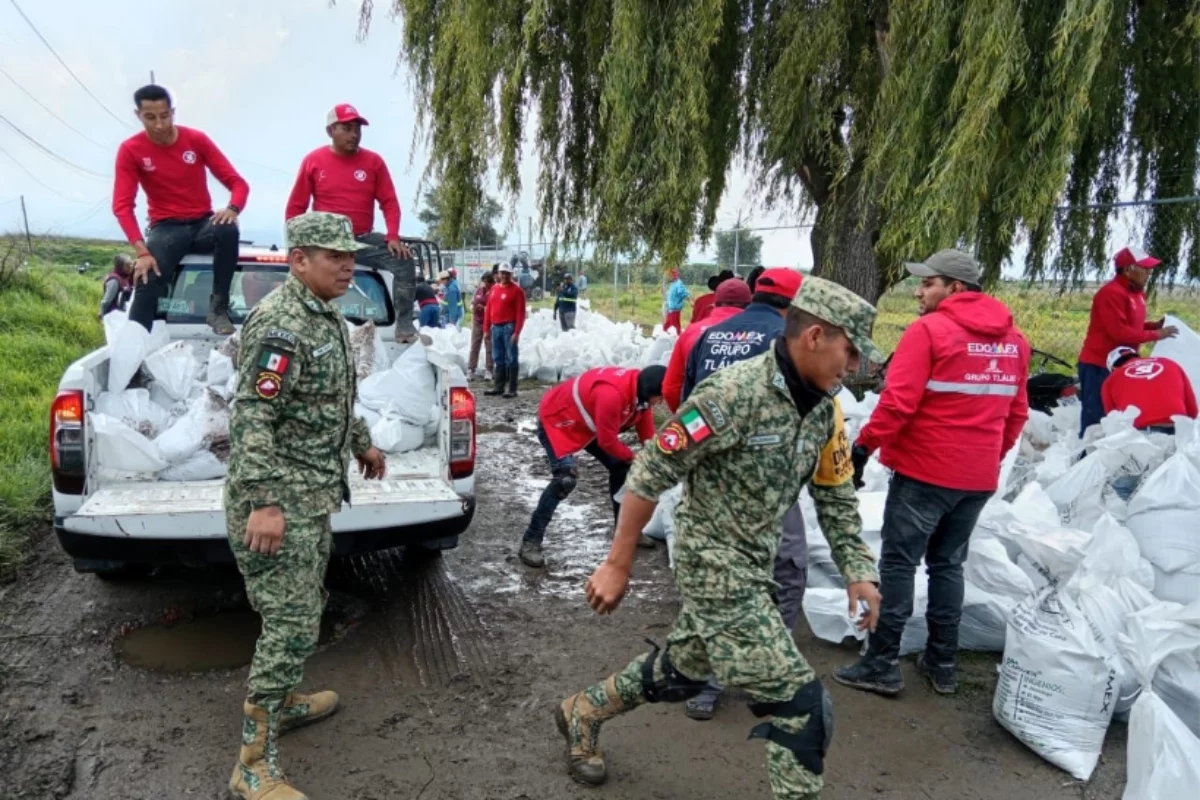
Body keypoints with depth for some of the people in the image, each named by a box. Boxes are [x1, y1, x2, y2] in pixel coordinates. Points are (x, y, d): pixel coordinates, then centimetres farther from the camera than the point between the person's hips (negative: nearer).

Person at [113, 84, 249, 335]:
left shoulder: (196, 139, -2)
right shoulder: (130, 150, -4)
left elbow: (238, 183, -3)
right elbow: (122, 206, -11)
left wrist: (233, 209, -28)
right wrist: (142, 252, -26)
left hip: (203, 224, 1)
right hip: (166, 228, -1)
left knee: (228, 230, -35)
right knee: (149, 281, -27)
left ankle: (218, 308, -23)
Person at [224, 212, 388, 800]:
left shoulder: (326, 317, 12)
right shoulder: (278, 323, -20)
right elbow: (251, 418, -25)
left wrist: (361, 443, 31)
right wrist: (263, 503, -29)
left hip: (315, 494, 10)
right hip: (280, 500, -10)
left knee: (301, 614, 21)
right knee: (291, 626, -6)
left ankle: (282, 700, 40)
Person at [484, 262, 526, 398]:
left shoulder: (516, 290, -4)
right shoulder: (494, 289, 15)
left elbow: (520, 313, -10)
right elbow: (488, 310, 16)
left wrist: (516, 332, -16)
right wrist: (486, 329, 11)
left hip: (509, 327, -6)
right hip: (495, 328, 6)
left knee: (511, 359, -4)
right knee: (498, 359, 11)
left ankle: (512, 389, -1)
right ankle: (498, 386, 18)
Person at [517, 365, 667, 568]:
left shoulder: (639, 391, -10)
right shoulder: (612, 394, -39)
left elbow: (647, 435, 1)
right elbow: (607, 440, -29)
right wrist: (632, 457, -12)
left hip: (586, 424, 9)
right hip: (555, 420, -9)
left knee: (620, 466, 6)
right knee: (565, 478, -26)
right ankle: (530, 542, -16)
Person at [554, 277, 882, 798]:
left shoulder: (823, 408, 1)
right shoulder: (735, 394, -25)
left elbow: (836, 494, 12)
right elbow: (651, 472, -21)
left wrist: (857, 569, 3)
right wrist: (617, 565, -16)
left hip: (753, 567, 9)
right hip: (716, 565, -9)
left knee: (681, 669, 25)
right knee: (801, 703, -6)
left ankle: (584, 712, 47)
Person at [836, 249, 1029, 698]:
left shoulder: (929, 330, -12)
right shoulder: (1013, 339, 10)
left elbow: (898, 402, -19)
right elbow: (1017, 412, 15)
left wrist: (864, 447, -10)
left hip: (925, 471, -7)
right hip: (979, 476, 7)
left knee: (899, 563, 1)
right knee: (948, 565, 17)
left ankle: (883, 664, 6)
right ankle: (942, 664, 23)